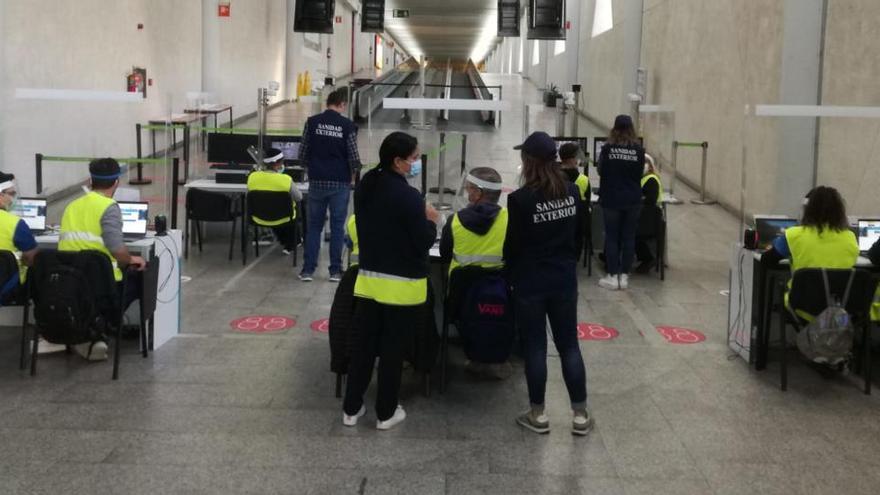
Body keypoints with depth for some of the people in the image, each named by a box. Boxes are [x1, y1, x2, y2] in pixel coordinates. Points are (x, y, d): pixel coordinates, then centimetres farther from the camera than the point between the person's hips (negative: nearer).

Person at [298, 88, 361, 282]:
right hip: (340, 183, -2)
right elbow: (354, 158, -7)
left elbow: (302, 153, 0)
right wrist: (351, 175, 12)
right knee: (337, 226, 8)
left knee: (314, 226, 10)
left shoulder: (312, 122, -2)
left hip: (317, 181, 2)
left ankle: (308, 269, 9)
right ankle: (335, 270, 11)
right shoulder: (347, 126, -8)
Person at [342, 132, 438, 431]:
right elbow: (424, 242, -16)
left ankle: (351, 408, 22)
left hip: (368, 278, 6)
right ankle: (386, 413, 17)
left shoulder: (365, 186, 3)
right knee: (392, 349, 6)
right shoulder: (408, 196, -21)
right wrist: (430, 220, 2)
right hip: (402, 285, -6)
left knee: (364, 344, 14)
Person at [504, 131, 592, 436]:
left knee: (535, 348, 6)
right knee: (569, 346, 11)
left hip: (530, 283, -4)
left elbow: (513, 244, -10)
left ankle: (538, 415, 15)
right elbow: (579, 233, 8)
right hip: (564, 279, 4)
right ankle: (580, 416, 15)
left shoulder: (520, 198, -17)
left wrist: (509, 273, 8)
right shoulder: (572, 192, -2)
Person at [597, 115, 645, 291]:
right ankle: (624, 276, 11)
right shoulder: (638, 150, -6)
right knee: (629, 237, 9)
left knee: (612, 237, 5)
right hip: (633, 199, 2)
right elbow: (640, 173, 3)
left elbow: (600, 171, 1)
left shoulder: (607, 148, -10)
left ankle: (613, 276, 6)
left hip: (611, 199, -2)